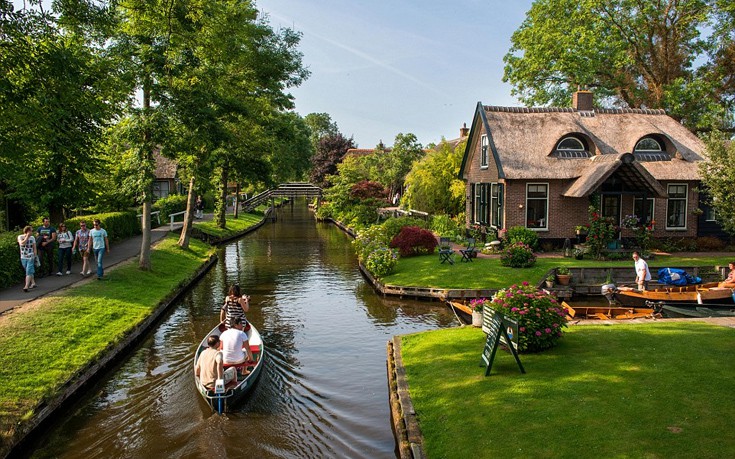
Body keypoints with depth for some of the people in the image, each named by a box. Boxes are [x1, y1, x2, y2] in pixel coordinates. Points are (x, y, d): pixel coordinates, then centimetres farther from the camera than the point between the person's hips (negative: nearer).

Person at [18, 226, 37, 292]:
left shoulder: (32, 238, 1)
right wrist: (27, 236, -18)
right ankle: (33, 283, 25)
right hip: (23, 258, 1)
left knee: (29, 272, -10)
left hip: (30, 257, -1)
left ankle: (26, 286, -15)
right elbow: (22, 243, -22)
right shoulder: (20, 237, -2)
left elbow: (34, 248, 4)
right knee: (30, 272, 13)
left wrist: (35, 257, -2)